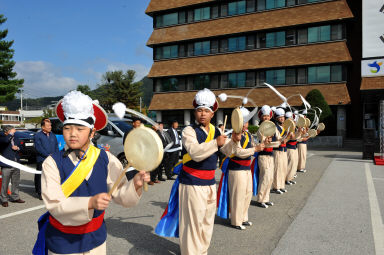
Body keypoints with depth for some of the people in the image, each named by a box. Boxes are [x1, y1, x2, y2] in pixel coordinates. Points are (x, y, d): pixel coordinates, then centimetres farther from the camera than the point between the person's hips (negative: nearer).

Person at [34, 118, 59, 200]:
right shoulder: (38, 135, -2)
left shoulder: (52, 135, 15)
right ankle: (40, 193, 8)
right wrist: (48, 155, -14)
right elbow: (38, 148, -10)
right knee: (41, 176, -2)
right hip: (42, 160, -5)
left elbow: (56, 146, 16)